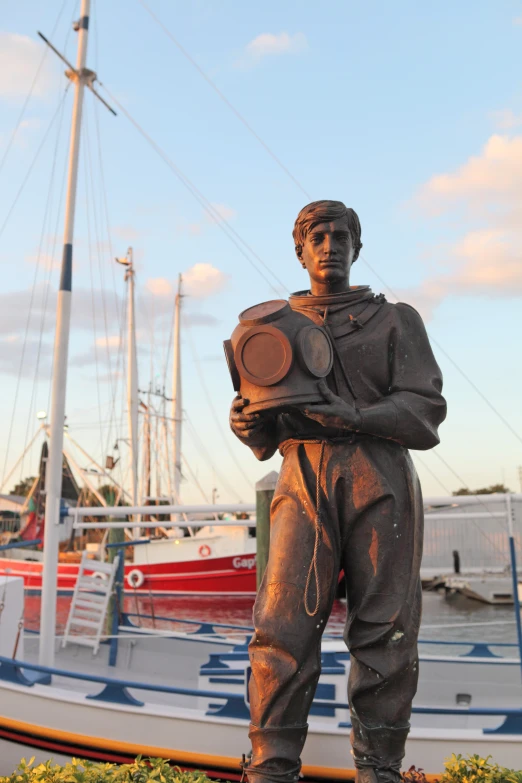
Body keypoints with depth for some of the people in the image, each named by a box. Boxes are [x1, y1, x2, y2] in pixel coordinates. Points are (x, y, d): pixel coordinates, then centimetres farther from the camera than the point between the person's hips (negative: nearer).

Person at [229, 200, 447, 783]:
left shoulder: (396, 320, 15)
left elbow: (426, 406, 2)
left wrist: (355, 417, -14)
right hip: (305, 478, 1)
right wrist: (247, 421, -5)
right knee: (283, 624, -10)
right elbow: (265, 436, 19)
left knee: (385, 631, -1)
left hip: (380, 479, 0)